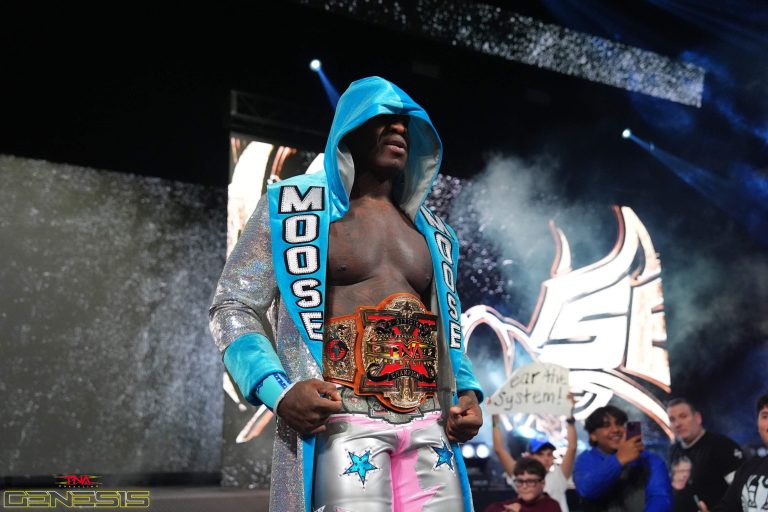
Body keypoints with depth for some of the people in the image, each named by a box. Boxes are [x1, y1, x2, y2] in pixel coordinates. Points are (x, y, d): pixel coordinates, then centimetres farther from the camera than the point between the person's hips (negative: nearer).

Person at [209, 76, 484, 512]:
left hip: (431, 432, 5)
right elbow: (233, 307, 1)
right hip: (344, 426, -5)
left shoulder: (433, 233, 21)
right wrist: (278, 390, -15)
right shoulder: (292, 206, 5)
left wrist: (467, 392, 8)